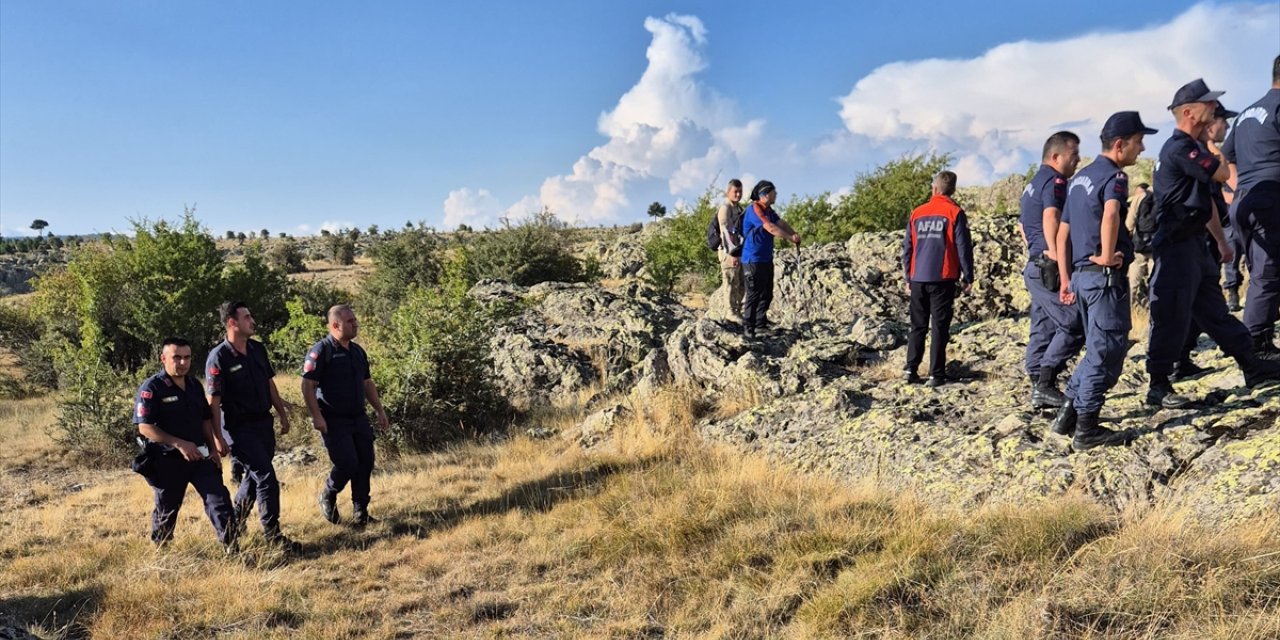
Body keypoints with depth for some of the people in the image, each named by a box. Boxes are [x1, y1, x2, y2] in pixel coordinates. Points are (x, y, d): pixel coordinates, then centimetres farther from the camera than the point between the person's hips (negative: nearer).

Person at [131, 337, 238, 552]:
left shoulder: (194, 385, 8)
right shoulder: (151, 388, -11)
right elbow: (145, 427, -18)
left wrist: (213, 448, 8)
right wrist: (180, 444, -24)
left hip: (199, 456, 5)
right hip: (167, 460, -5)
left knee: (219, 498, -6)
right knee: (167, 508, 11)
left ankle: (231, 547, -4)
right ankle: (160, 549, 35)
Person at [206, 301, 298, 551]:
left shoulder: (258, 349, 6)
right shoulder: (218, 358, -16)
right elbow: (213, 401, -16)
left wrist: (283, 413, 16)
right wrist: (218, 439, -18)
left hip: (264, 423, 7)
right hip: (239, 428, -7)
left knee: (255, 475, 19)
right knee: (267, 479, -9)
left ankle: (236, 521, 40)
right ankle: (272, 534, 1)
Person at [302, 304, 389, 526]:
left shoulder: (357, 351, 12)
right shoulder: (321, 351, -11)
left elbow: (367, 383, 20)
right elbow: (307, 386, -15)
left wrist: (380, 410, 14)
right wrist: (317, 416, -21)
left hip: (358, 418, 7)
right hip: (333, 420, -7)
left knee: (365, 462, 4)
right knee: (347, 463, -12)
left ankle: (360, 512, 16)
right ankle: (328, 496, 18)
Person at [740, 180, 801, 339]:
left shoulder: (768, 210, 12)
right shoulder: (754, 209, -18)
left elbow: (782, 224, 5)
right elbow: (771, 228, -26)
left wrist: (794, 235, -12)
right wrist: (791, 238, -23)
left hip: (766, 259, 10)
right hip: (753, 260, -10)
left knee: (767, 293, 15)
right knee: (754, 295, -5)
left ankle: (761, 325, 26)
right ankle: (748, 329, 2)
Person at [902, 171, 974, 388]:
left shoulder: (917, 213, 9)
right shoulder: (954, 212, -2)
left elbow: (907, 248, 11)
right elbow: (963, 247, -5)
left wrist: (908, 278, 18)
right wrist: (968, 277, 3)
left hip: (918, 279, 3)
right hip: (943, 279, -3)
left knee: (918, 326, 11)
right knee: (940, 327, 0)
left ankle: (911, 369, 4)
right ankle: (936, 374, -2)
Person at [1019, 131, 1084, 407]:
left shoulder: (1033, 183, 21)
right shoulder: (1054, 181, -10)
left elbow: (1023, 225, 31)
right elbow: (1051, 217, -27)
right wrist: (1058, 258, -30)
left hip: (1035, 267, 10)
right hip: (1051, 270, -10)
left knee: (1043, 329, 10)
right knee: (1074, 325, -8)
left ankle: (1038, 388, 13)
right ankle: (1046, 384, -9)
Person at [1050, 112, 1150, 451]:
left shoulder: (1079, 177, 17)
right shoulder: (1114, 175, -10)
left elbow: (1062, 232, 19)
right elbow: (1111, 213, -33)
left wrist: (1066, 278, 20)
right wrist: (1107, 256, -22)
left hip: (1082, 274, 9)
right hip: (1105, 275, -9)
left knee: (1098, 348, 18)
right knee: (1108, 350, -2)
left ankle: (1069, 412, 17)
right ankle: (1086, 428, 1)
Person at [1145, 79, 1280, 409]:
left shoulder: (1192, 148, 16)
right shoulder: (1179, 148, -16)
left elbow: (1206, 199, 22)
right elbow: (1222, 173, -15)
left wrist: (1221, 240, 25)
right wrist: (1214, 148, 4)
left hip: (1193, 242, 10)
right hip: (1176, 246, -10)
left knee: (1214, 308, 17)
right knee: (1172, 317, -6)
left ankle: (1251, 366, 28)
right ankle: (1158, 387, 2)